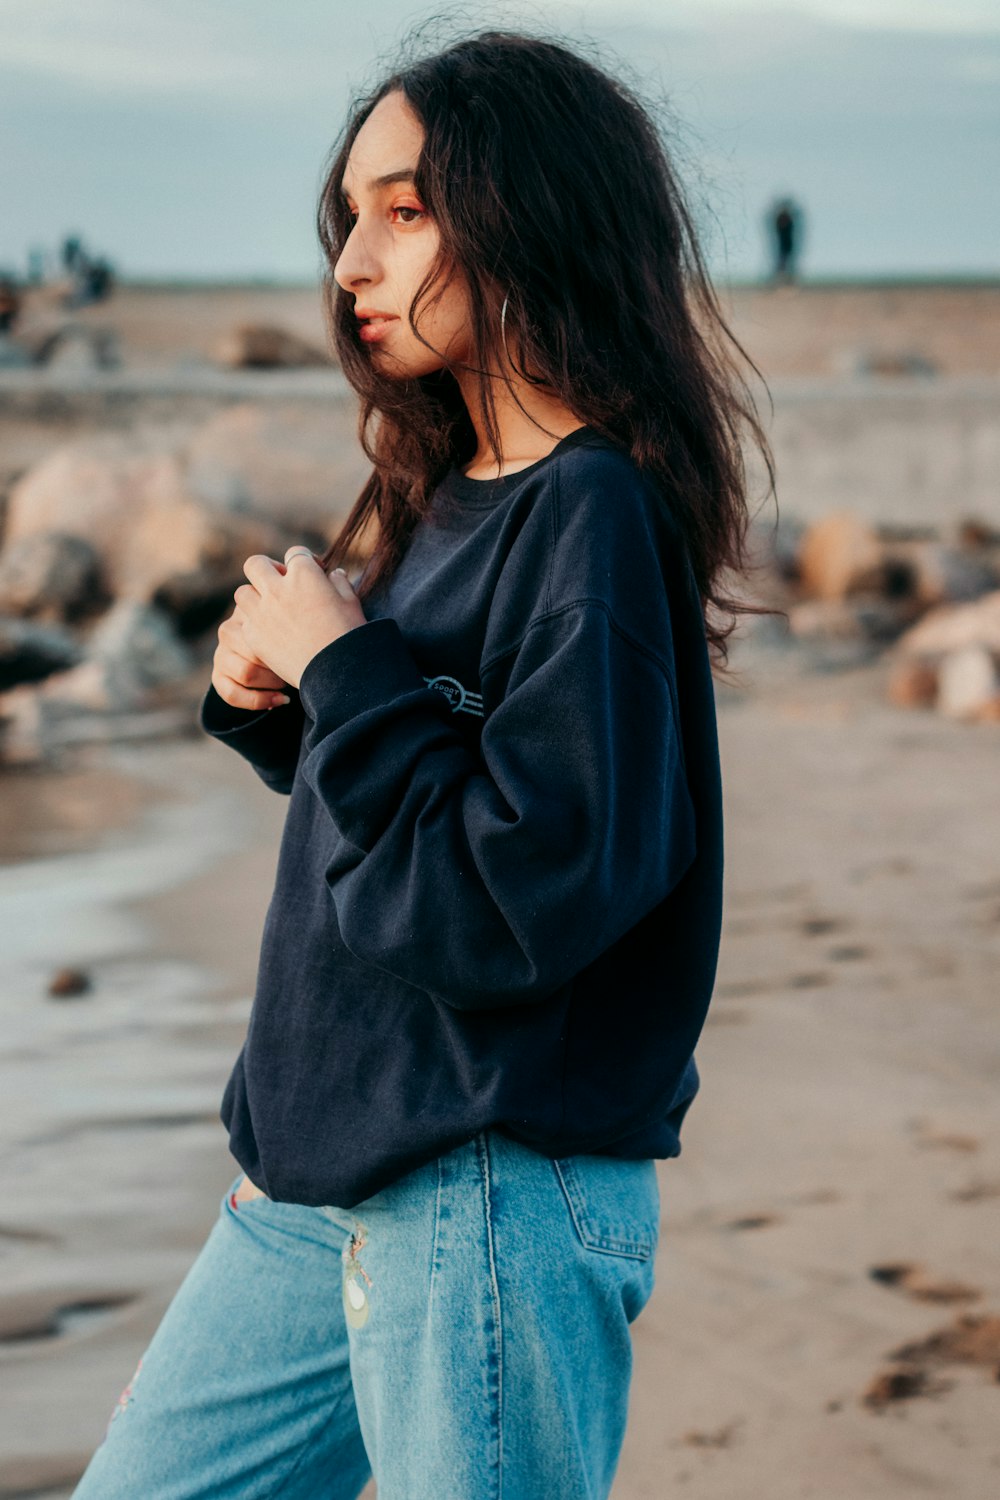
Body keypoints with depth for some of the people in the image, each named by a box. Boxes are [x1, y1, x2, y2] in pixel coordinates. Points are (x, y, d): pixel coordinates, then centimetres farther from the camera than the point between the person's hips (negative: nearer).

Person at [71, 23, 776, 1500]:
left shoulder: (598, 520, -18)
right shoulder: (448, 500, 9)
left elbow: (505, 906, -24)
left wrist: (341, 672, -16)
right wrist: (269, 699, 1)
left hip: (497, 1201, -9)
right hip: (319, 1184, 9)